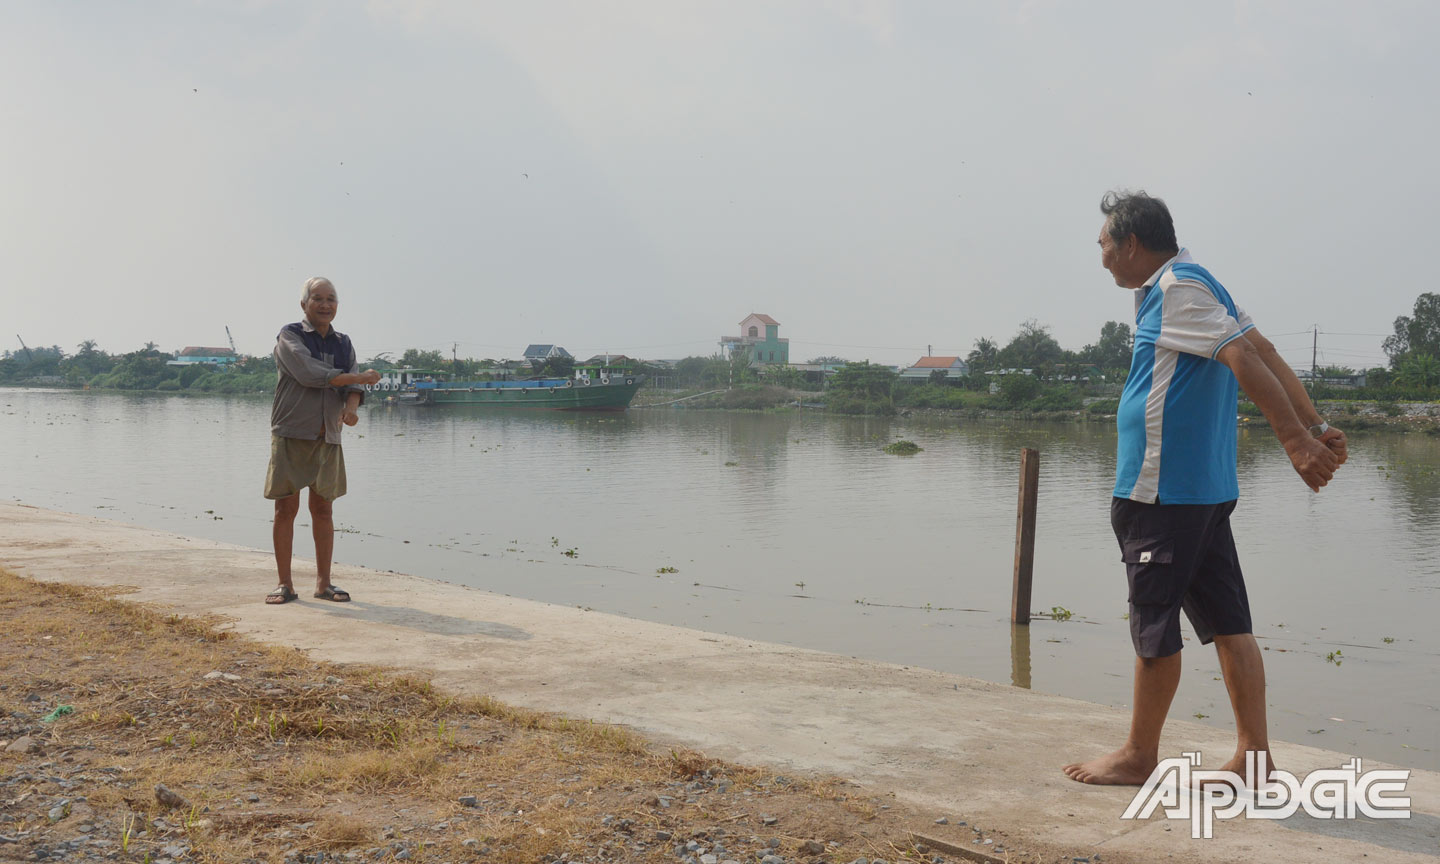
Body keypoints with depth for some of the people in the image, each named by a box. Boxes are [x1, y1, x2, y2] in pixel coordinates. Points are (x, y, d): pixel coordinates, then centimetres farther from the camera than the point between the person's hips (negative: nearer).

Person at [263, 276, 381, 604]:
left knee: (323, 509, 6)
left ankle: (323, 582, 12)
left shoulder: (343, 343, 14)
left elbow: (353, 386, 3)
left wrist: (351, 407, -21)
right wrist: (361, 378, -9)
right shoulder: (289, 336, -2)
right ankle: (285, 584, 5)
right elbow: (310, 374, -16)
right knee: (286, 508, -1)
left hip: (327, 437, 4)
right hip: (290, 433, -4)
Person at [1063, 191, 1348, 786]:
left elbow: (1246, 360, -20)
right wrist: (1317, 429, 10)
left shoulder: (1177, 287, -12)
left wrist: (1297, 443, -24)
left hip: (1160, 491, -10)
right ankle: (1255, 757, 12)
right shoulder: (1195, 285, 18)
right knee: (1228, 623, 8)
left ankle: (1139, 755, 12)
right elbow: (1264, 353, 14)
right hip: (1208, 488, 10)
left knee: (1153, 627, 1)